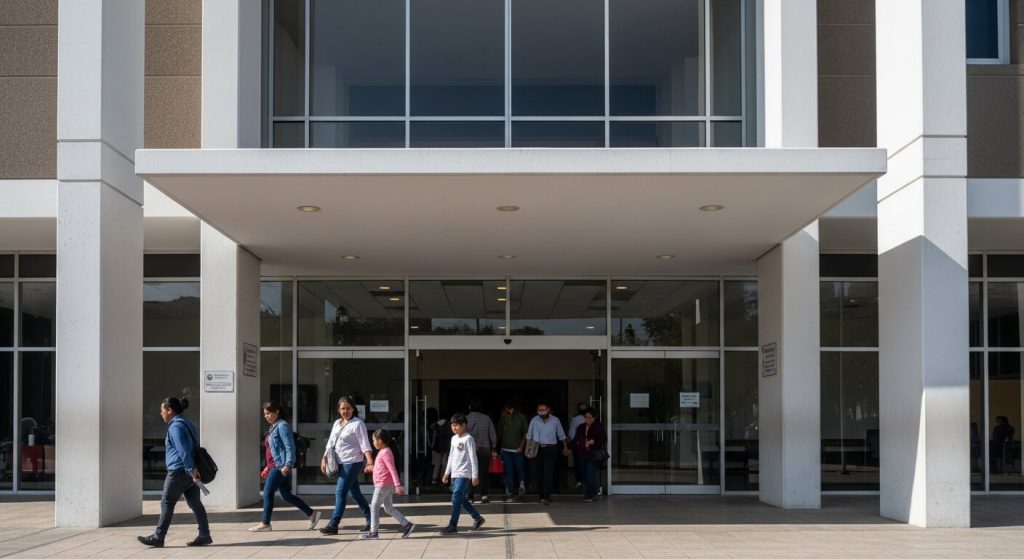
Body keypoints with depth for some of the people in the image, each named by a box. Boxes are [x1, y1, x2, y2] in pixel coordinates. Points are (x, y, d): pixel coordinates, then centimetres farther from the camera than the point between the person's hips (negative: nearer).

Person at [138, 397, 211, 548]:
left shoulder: (175, 426, -12)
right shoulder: (186, 424, 18)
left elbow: (183, 450, -20)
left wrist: (191, 469, -24)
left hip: (178, 471, -9)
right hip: (189, 471, 9)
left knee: (167, 502, -2)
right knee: (195, 503, 7)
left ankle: (158, 537, 2)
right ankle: (204, 535, 4)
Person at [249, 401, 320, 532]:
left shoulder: (282, 426, -11)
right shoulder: (273, 427, 18)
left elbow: (290, 447, -17)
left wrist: (288, 465, -24)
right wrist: (268, 467, 24)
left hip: (280, 466, -10)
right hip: (275, 466, 10)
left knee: (268, 492, -5)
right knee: (286, 496, 9)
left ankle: (265, 524, 4)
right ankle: (311, 514, 13)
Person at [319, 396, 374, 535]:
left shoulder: (358, 424, -9)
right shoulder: (337, 424, 13)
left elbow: (365, 445, -16)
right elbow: (330, 443, 16)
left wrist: (370, 463, -25)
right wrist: (324, 458, 5)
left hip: (352, 462, -8)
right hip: (341, 463, 8)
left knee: (340, 492, -11)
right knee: (354, 493, 13)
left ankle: (333, 524, -8)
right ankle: (370, 519, 24)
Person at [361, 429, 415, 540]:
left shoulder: (385, 453, -16)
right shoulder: (383, 452, 14)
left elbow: (392, 469, -22)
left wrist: (397, 485, -26)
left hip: (383, 485, -10)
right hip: (386, 485, 10)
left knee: (374, 506, -3)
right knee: (388, 508, 12)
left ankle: (373, 532, 1)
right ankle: (407, 524, 10)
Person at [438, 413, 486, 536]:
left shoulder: (468, 439, -9)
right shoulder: (454, 438, 14)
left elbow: (473, 458, -11)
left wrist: (475, 475, -14)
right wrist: (447, 473, 20)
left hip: (464, 474, -8)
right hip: (454, 474, 8)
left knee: (456, 498, -14)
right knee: (461, 499, 11)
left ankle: (452, 526, -14)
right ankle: (478, 518, 26)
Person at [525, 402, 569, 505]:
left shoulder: (555, 420, 1)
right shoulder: (534, 420, 0)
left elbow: (561, 436, 13)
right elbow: (529, 436, 4)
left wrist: (565, 448, 19)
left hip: (550, 449, -1)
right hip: (537, 449, 2)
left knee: (548, 473, -12)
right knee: (540, 473, 6)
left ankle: (546, 497, -16)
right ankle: (542, 495, 17)